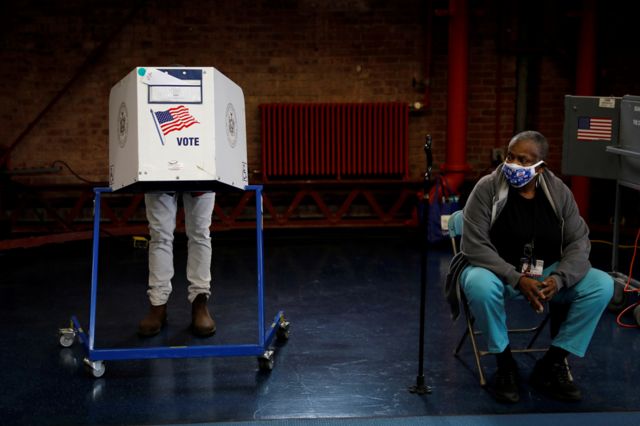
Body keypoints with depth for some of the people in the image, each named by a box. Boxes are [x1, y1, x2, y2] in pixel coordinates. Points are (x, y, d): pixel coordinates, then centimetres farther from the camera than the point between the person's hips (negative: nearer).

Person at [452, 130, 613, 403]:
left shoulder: (559, 192, -2)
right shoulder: (487, 188, -13)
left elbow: (579, 241, -3)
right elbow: (474, 247, -18)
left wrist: (558, 279, -24)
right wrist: (517, 279, -29)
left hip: (546, 275, 4)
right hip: (498, 273, -4)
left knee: (602, 285, -17)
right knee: (480, 285, -38)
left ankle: (551, 366, -7)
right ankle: (505, 365, -13)